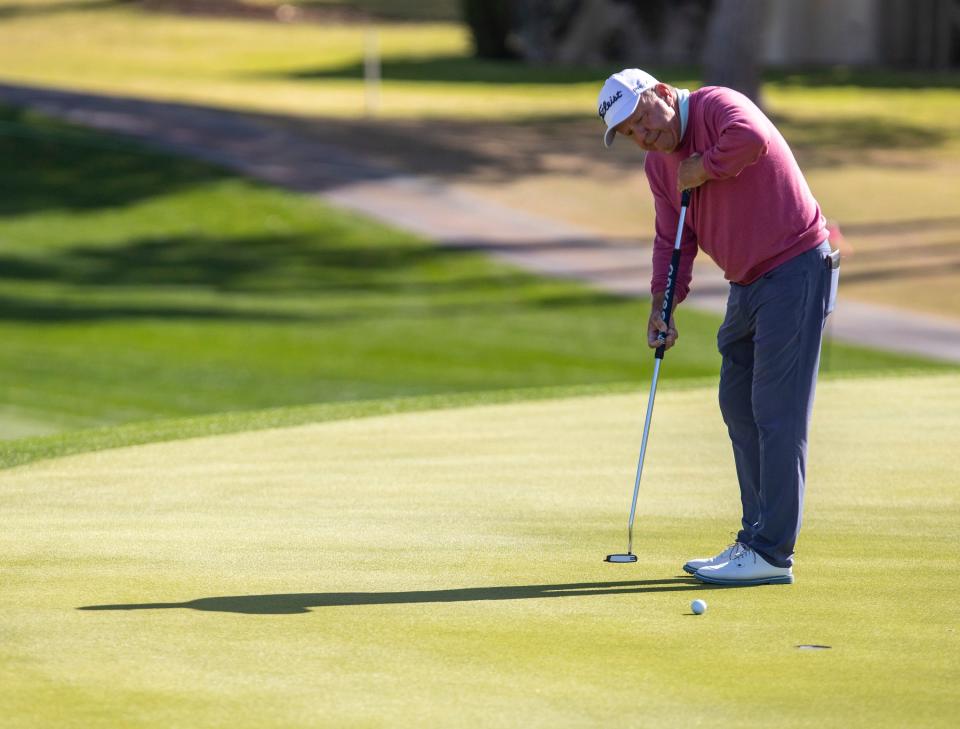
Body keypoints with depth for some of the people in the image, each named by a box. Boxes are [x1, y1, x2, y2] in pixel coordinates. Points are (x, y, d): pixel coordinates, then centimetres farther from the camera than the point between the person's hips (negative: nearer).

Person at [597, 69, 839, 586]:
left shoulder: (716, 106, -16)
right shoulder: (658, 165, 10)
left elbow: (753, 137, -39)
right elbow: (672, 240, 11)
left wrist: (702, 169, -23)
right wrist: (663, 304, -2)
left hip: (796, 267, -10)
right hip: (748, 284, 10)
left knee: (777, 412, -11)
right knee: (739, 406, 14)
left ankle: (772, 554, -10)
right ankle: (756, 539, 22)